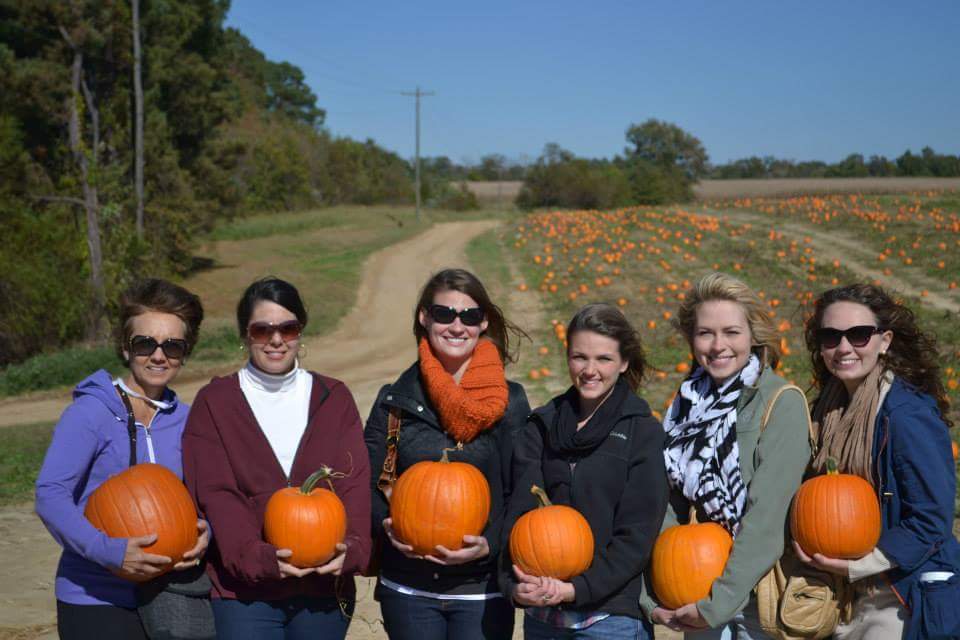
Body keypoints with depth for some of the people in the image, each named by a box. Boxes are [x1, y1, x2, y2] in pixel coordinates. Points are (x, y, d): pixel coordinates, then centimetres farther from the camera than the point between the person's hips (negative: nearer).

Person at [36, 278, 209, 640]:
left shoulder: (184, 420, 5)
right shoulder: (90, 412, -10)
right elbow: (50, 495, -17)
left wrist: (202, 532, -10)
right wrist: (109, 551, -28)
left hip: (162, 598, 5)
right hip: (94, 600, -5)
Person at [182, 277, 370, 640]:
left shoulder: (333, 399, 9)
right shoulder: (213, 403, 3)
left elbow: (354, 482, -1)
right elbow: (216, 494, -7)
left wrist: (351, 547, -18)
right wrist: (258, 556, -22)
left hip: (325, 588, 2)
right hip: (245, 590, -2)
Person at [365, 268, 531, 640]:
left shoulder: (509, 401, -1)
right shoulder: (395, 400, 3)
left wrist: (491, 544, -17)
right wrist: (386, 525, -14)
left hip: (483, 591, -1)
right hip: (408, 590, 2)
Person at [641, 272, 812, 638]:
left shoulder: (783, 404, -13)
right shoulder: (688, 404, 4)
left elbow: (767, 518, -19)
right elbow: (668, 506, 1)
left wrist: (719, 602, -21)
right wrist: (653, 597, -8)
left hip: (761, 601, -5)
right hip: (697, 600, 5)